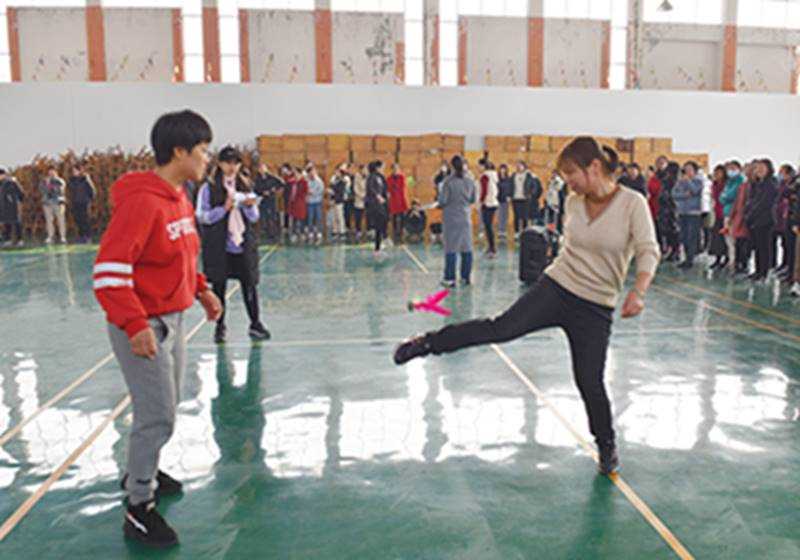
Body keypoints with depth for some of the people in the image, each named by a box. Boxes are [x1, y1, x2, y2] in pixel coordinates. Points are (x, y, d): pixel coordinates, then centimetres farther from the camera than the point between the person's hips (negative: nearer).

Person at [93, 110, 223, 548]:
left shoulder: (179, 198, 7)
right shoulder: (141, 202, -22)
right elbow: (109, 271, -25)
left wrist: (201, 290, 12)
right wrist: (135, 325, -29)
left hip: (172, 319, 10)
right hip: (142, 327, -10)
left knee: (166, 406, 22)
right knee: (157, 417, -3)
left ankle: (141, 471, 44)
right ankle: (139, 508, 14)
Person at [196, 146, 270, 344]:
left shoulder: (245, 186, 9)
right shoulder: (209, 188, -1)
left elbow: (254, 217, 10)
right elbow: (202, 216, -7)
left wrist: (249, 206, -10)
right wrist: (224, 208, -17)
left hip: (244, 245, 3)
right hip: (219, 246, -2)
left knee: (249, 283, 3)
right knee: (219, 286, 5)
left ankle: (255, 324, 14)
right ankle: (220, 326, 17)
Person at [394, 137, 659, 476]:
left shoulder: (632, 204, -12)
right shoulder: (573, 202, 2)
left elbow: (648, 251, -17)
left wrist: (638, 292, -31)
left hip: (595, 308, -2)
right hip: (556, 287, 3)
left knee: (590, 383, 0)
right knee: (503, 328, -15)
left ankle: (607, 446, 26)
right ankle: (428, 343, -1)